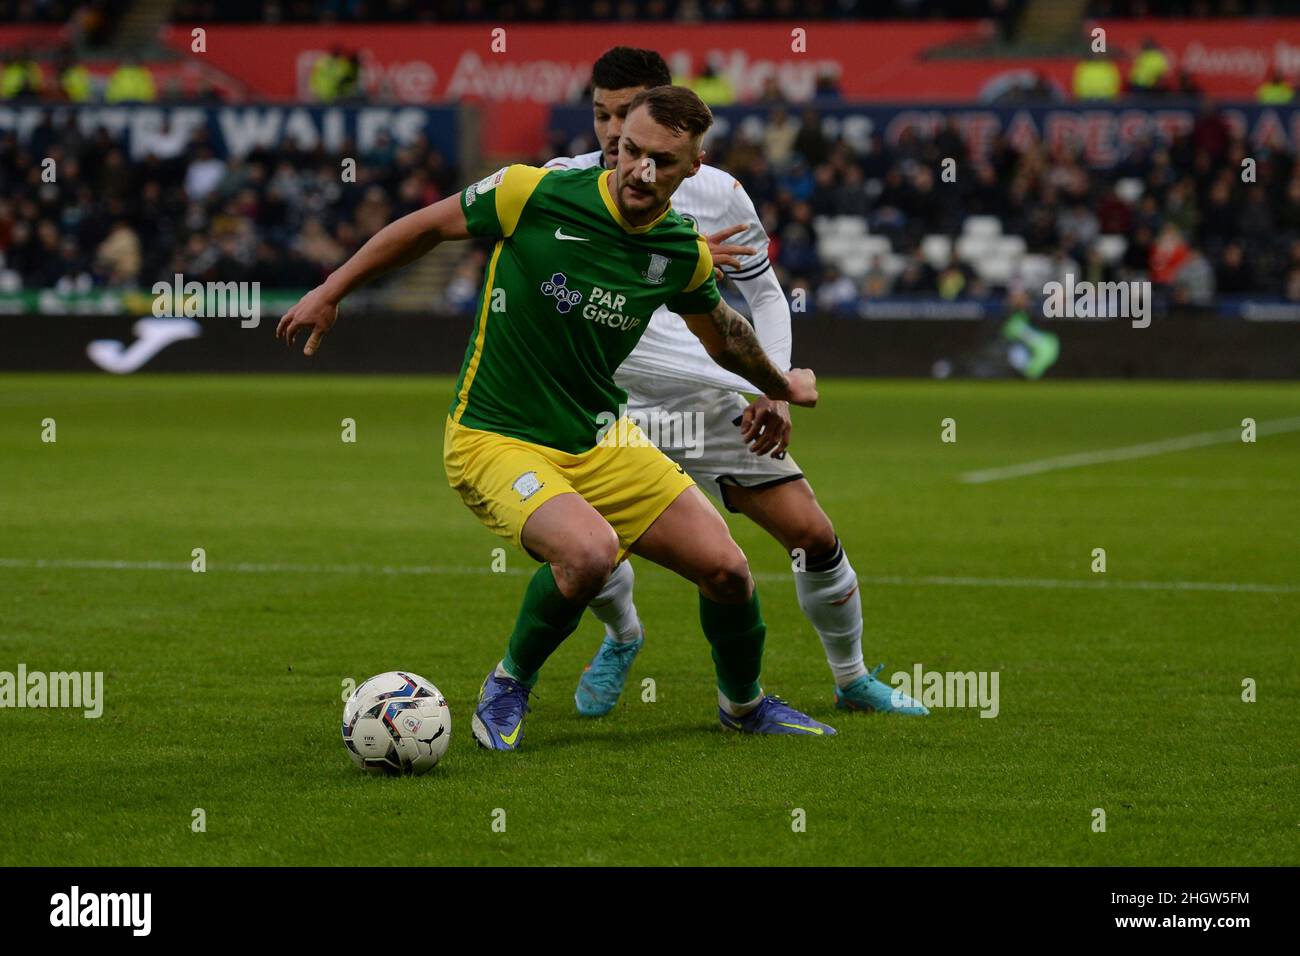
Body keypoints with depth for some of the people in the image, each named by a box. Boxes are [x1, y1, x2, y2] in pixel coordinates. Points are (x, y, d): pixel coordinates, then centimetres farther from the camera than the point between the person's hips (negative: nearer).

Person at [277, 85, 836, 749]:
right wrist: (331, 292, 5)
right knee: (589, 552, -33)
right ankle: (509, 686, -5)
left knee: (725, 568, -2)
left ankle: (744, 702, 30)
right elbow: (429, 225, -2)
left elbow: (719, 327, 21)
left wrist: (779, 385, 36)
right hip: (495, 440, -5)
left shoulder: (684, 253, -3)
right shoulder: (535, 195, -18)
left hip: (600, 439, 5)